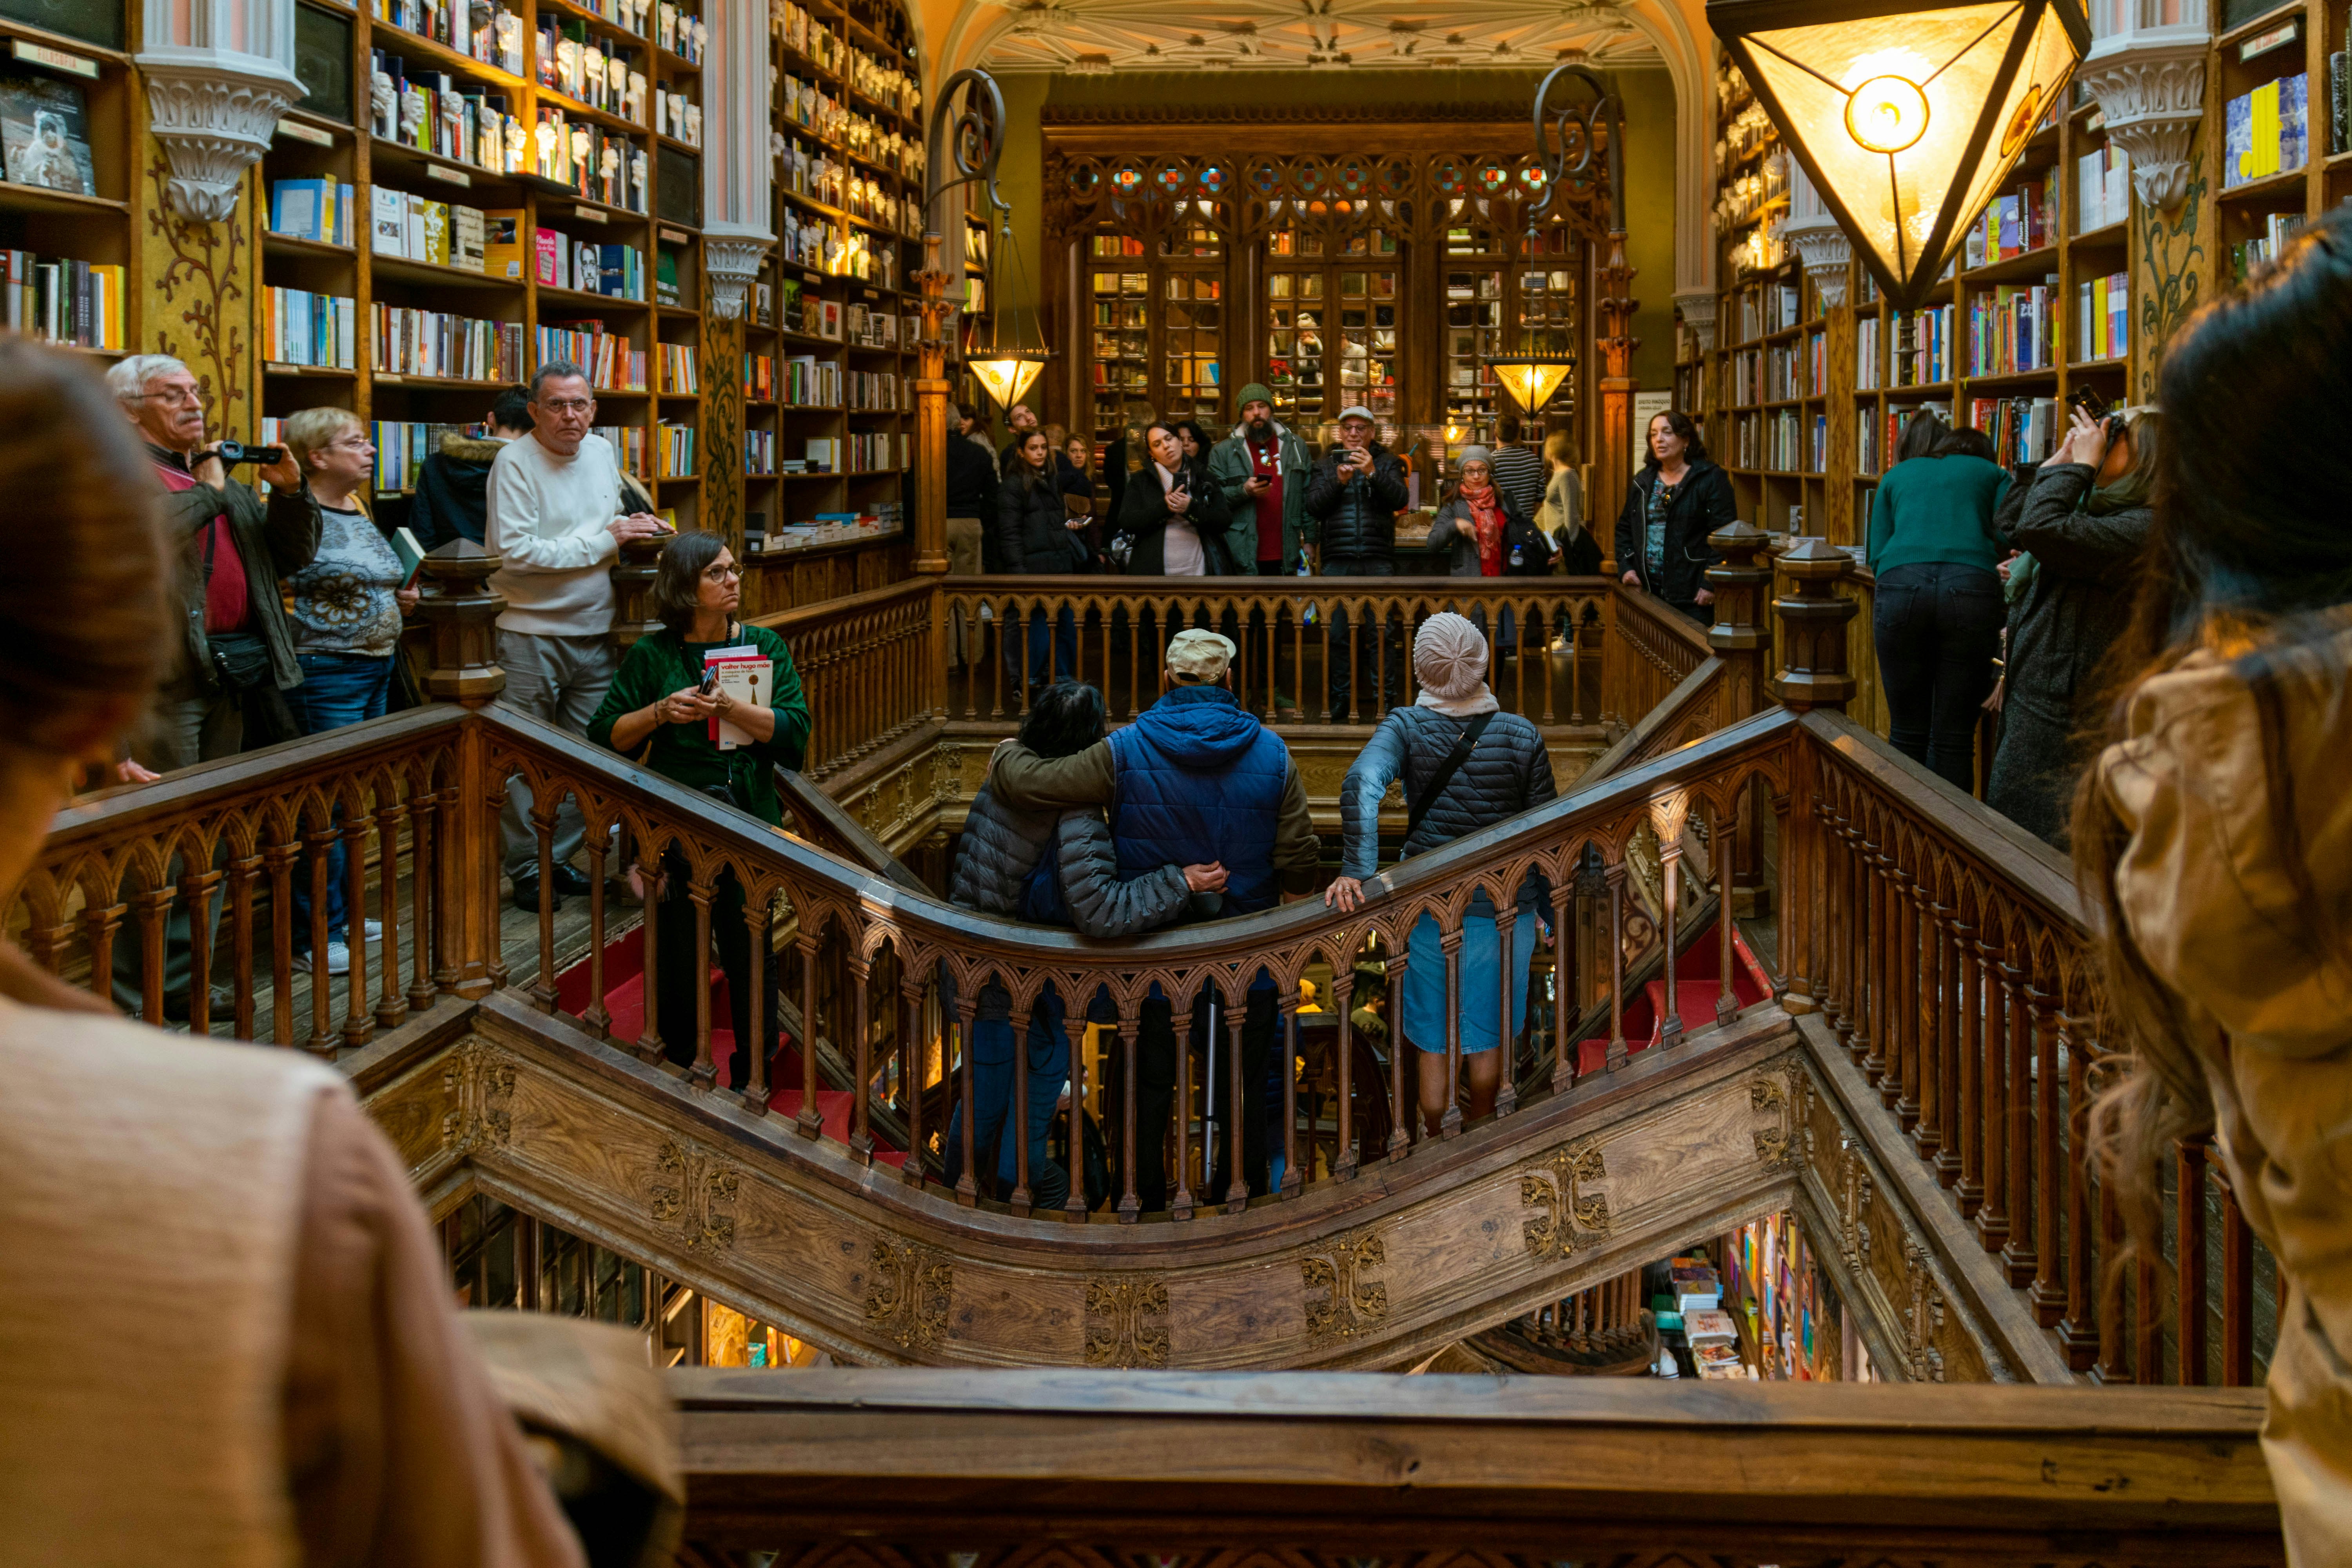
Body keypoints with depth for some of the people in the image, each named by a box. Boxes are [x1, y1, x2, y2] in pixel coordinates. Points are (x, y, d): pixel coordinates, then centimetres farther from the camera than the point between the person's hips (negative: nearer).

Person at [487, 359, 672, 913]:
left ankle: (561, 858, 22)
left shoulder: (602, 452, 9)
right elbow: (515, 551, -22)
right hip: (532, 634, -6)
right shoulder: (515, 462, -12)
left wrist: (635, 528, 4)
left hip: (595, 633, 6)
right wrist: (606, 539, -18)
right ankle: (526, 868, 12)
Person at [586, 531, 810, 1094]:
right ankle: (679, 1065, 18)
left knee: (747, 946, -1)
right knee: (678, 949, 2)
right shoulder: (653, 656, 5)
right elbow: (606, 737, 4)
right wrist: (661, 712, -11)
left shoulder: (764, 646, 8)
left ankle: (752, 1072, 12)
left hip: (749, 820, 0)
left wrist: (727, 707, -16)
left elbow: (794, 731, -4)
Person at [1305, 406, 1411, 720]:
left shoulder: (1387, 462, 11)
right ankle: (1339, 705, 7)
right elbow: (1313, 506, 1)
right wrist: (1338, 481, -14)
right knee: (1337, 633, -1)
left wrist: (1373, 474, -19)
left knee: (1384, 632, -6)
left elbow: (1399, 499, -5)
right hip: (1338, 561, 1)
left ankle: (1387, 703, -1)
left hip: (1378, 561, -1)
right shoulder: (1325, 464, 14)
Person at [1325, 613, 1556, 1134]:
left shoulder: (1406, 727, -9)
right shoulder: (1522, 736, -7)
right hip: (1505, 905, 1)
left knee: (1434, 1046, 14)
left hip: (1430, 904, 0)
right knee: (1488, 1040, 18)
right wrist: (1540, 906, 12)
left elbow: (1361, 784, -28)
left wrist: (1357, 871, -35)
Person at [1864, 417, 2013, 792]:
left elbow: (1877, 555, 18)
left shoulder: (1897, 476, 30)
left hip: (1901, 587, 1)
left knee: (1907, 733, 7)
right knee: (1954, 739, 1)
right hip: (1971, 589, -1)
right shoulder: (1991, 474, 26)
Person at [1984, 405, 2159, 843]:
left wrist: (2081, 463, -15)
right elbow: (2012, 525, 22)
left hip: (2058, 712, -10)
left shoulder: (2140, 526, -18)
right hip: (2030, 695, 10)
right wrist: (2061, 460, 13)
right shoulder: (2099, 508, 14)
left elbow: (2041, 527, -29)